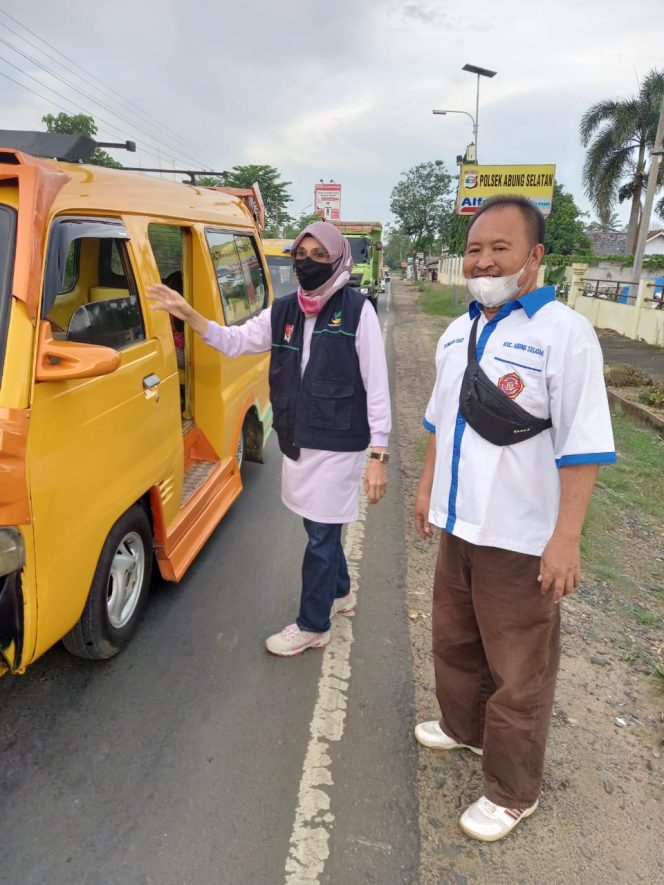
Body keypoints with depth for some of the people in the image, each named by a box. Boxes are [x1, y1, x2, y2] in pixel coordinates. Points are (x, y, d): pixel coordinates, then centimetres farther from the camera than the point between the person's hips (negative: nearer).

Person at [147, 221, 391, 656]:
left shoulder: (357, 311, -10)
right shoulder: (283, 311, 7)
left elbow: (377, 386, -12)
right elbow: (234, 341, 10)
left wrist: (380, 455, -14)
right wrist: (188, 314, -5)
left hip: (338, 445, -6)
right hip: (297, 442, 6)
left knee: (320, 536, 4)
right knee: (320, 527, 20)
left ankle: (312, 626, 22)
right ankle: (341, 591, 45)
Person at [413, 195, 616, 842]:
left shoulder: (564, 334, -17)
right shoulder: (457, 333, 7)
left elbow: (582, 446, -18)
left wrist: (566, 538, -21)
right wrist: (428, 486, 18)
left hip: (522, 541, -7)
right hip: (458, 526, 7)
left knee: (518, 675, 10)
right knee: (453, 642, 25)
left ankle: (512, 793, 32)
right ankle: (463, 727, 51)